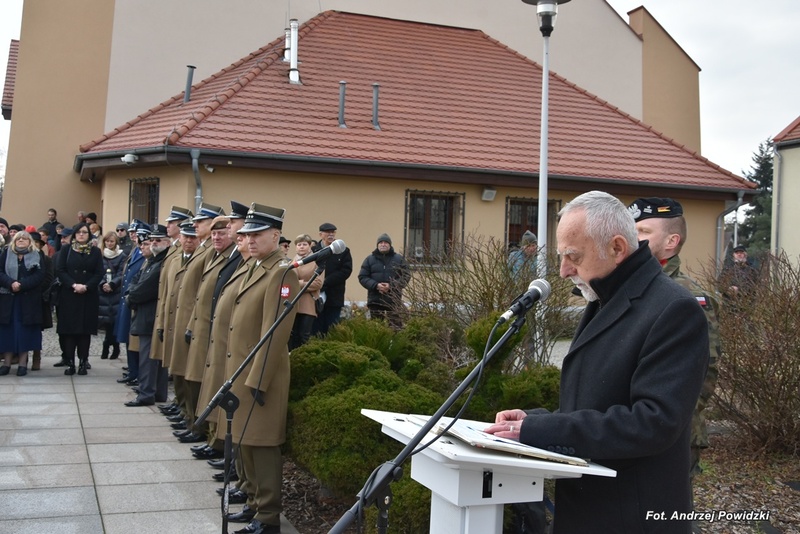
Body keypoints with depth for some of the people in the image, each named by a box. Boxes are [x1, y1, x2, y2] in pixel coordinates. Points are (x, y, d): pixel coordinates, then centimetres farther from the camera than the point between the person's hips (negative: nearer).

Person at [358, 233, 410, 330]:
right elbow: (362, 277, 3)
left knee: (396, 327, -2)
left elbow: (406, 276, 0)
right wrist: (375, 285, -15)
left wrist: (391, 286, -14)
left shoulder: (399, 259, 6)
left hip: (394, 301, -1)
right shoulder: (369, 259, 8)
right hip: (375, 300, 1)